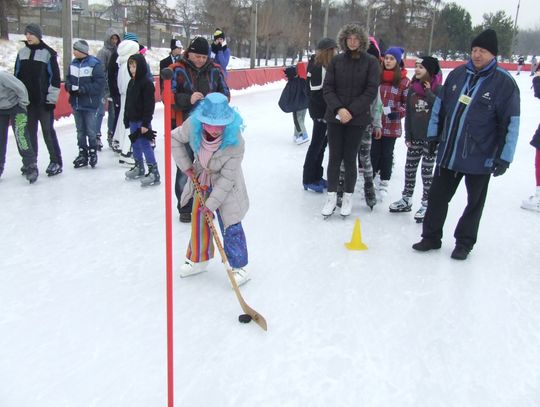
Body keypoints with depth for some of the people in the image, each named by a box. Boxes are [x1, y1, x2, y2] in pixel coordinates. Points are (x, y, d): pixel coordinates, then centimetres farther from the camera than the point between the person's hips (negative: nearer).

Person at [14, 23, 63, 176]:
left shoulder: (48, 53, -5)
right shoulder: (22, 52, 11)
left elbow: (55, 77, -7)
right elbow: (17, 76, 16)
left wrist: (51, 98, -10)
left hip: (43, 100, -5)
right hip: (26, 99, 5)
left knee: (48, 131, -2)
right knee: (30, 131, 10)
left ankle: (56, 161, 4)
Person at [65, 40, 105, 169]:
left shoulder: (94, 64, -12)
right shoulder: (73, 63, 7)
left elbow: (100, 83, -17)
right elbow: (68, 78, 16)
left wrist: (84, 89, -22)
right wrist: (69, 86, -5)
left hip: (90, 104, -6)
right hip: (76, 103, 6)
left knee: (91, 131, 0)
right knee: (80, 130, 13)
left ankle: (93, 153, 16)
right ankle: (83, 153, 22)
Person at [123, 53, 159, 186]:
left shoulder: (147, 83, -14)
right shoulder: (131, 82, 11)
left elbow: (149, 105, -18)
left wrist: (145, 123, -20)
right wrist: (126, 118, 18)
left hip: (142, 121, -8)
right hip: (133, 120, 8)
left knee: (145, 145, -9)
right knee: (135, 145, 17)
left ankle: (154, 173, -6)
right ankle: (139, 168, 32)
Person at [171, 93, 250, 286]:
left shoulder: (235, 141, -35)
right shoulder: (192, 126, -25)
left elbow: (227, 177, -27)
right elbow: (175, 138, -3)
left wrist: (212, 203, -24)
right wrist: (185, 166, -6)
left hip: (225, 185, -4)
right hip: (201, 180, 4)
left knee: (230, 227, -3)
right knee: (198, 221, 15)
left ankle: (239, 267, 14)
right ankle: (198, 260, 35)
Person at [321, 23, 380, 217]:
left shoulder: (370, 62, -1)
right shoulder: (336, 60, 3)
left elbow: (371, 91, -7)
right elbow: (327, 88, 0)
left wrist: (352, 111, -15)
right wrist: (338, 108, -15)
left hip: (357, 118, -1)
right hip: (335, 116, 2)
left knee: (350, 158, 3)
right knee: (334, 157, 4)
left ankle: (348, 196, 20)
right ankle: (332, 195, 18)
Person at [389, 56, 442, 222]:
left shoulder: (438, 89, -8)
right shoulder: (413, 88, 5)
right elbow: (408, 113, 7)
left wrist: (428, 93, -21)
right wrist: (408, 135, 5)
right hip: (415, 136, 5)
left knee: (427, 170, 1)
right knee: (409, 168, 12)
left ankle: (426, 204, 11)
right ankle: (406, 199, 26)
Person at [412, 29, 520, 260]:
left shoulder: (504, 83, -10)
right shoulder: (457, 74, 3)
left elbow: (511, 123, -10)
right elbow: (440, 104, 14)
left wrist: (505, 157, -13)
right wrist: (434, 133, 12)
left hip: (480, 158, -4)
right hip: (448, 152, 4)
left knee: (475, 202, 11)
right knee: (437, 196, 10)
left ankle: (464, 242, 26)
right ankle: (431, 237, 25)